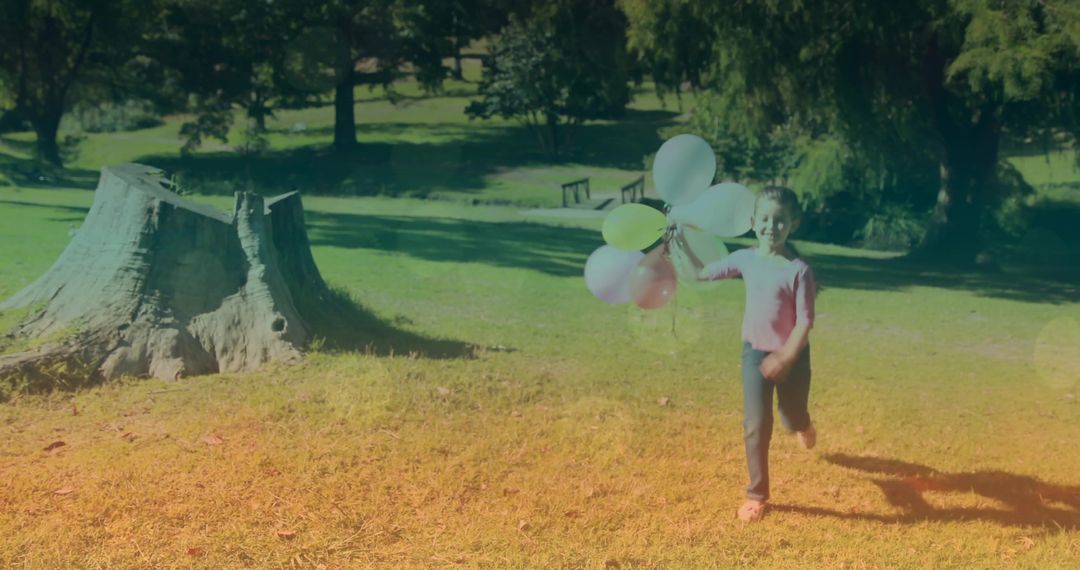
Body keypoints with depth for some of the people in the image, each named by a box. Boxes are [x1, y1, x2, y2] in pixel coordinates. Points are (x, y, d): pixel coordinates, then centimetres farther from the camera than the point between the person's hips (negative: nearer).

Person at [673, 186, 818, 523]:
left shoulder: (798, 270, -19)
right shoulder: (746, 259, -6)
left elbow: (805, 322, -17)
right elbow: (702, 273, 5)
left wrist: (784, 359, -22)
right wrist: (681, 242, -3)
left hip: (792, 355, -2)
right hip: (755, 352, 2)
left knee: (792, 418, 18)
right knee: (756, 425, -2)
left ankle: (804, 426, 59)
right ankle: (757, 495, 11)